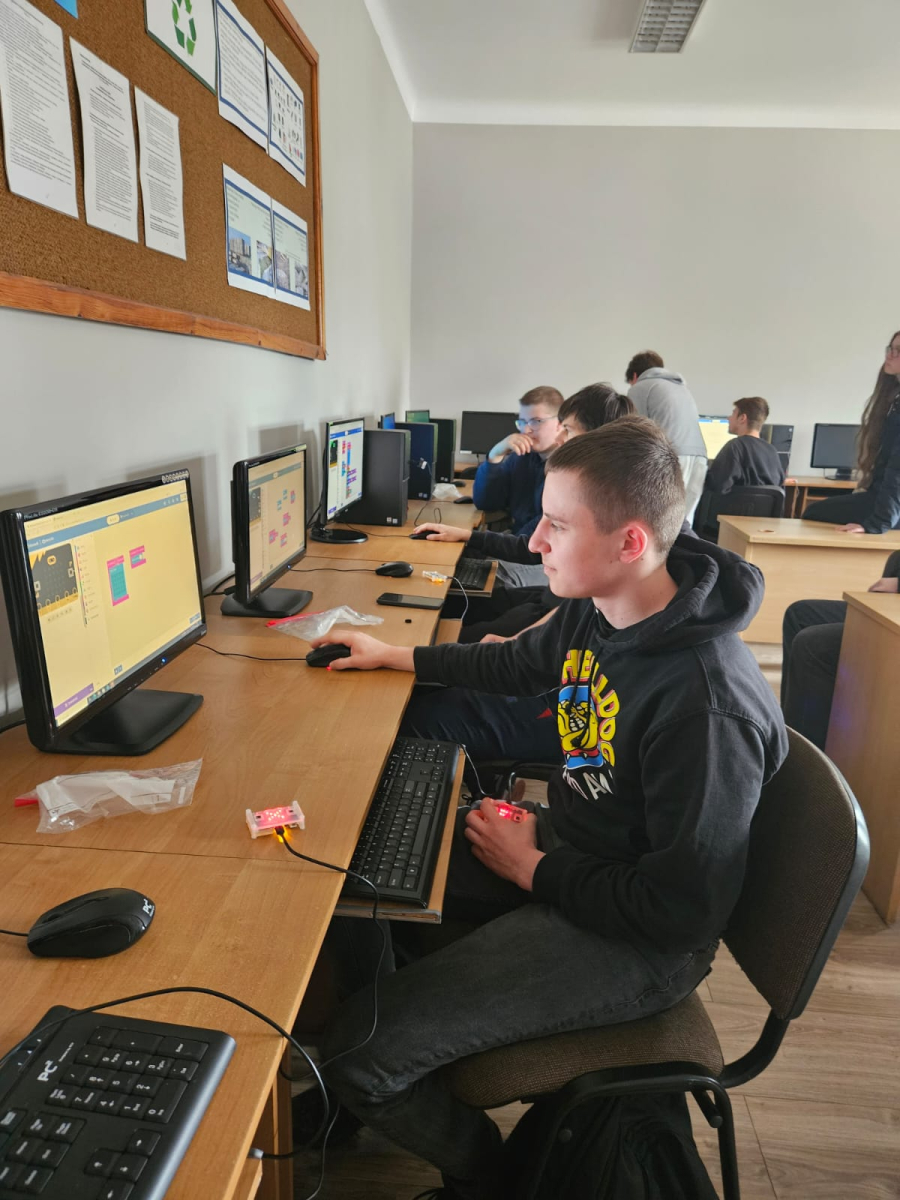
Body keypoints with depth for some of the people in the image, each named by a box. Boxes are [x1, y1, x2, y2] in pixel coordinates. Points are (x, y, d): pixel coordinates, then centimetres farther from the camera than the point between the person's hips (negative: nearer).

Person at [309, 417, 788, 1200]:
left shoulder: (706, 703, -33)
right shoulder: (595, 610, -6)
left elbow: (684, 909, -26)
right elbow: (519, 666, 15)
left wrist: (532, 868, -15)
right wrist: (393, 656, 18)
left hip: (634, 943, -8)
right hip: (567, 854, 9)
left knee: (360, 1056, -14)